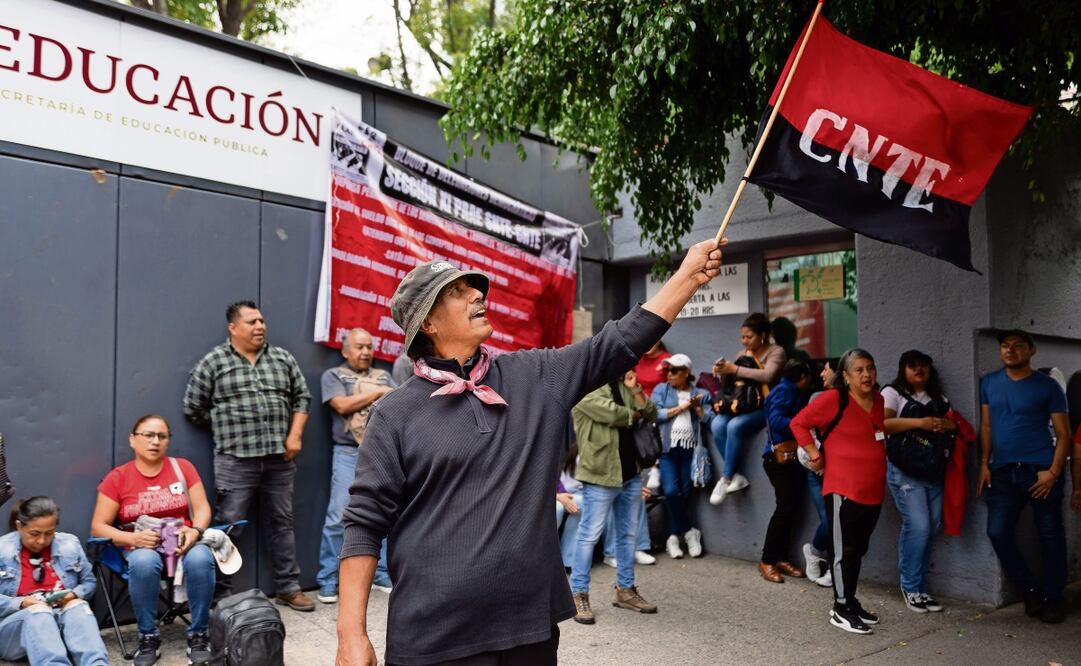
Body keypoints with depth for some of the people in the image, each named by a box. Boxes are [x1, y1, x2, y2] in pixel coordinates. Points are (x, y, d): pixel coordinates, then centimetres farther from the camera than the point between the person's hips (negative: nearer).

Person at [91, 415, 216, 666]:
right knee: (144, 563, -38)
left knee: (200, 559, -35)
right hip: (142, 547, 0)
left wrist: (195, 531, -20)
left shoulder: (183, 467, 5)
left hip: (182, 543, 1)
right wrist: (132, 538, -18)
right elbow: (98, 526, 0)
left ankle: (198, 635, -16)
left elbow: (202, 507, 2)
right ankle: (148, 637, -16)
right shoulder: (117, 478, 2)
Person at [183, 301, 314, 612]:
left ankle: (288, 587, 22)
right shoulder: (213, 361, -1)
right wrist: (228, 427, 6)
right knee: (228, 527, 1)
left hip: (280, 459, 4)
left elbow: (302, 398, 12)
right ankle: (221, 594, 12)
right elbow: (193, 407, 3)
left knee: (281, 523, 12)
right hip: (235, 461, -3)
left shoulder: (283, 358, 9)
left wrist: (294, 435, 1)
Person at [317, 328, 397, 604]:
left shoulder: (383, 376, 18)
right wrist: (378, 393, -3)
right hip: (348, 454, -4)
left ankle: (383, 575, 16)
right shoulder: (333, 375, 7)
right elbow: (343, 406, -9)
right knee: (338, 517, -7)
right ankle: (328, 581, 2)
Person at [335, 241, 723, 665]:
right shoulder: (396, 414, -5)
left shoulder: (536, 377, 5)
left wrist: (689, 274, 2)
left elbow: (621, 343, 6)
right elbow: (365, 523, -5)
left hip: (531, 624, 4)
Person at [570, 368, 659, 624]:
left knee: (628, 534, 15)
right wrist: (634, 414, -2)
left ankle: (625, 590, 27)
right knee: (589, 535, -2)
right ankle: (578, 594, 7)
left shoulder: (623, 386, 13)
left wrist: (635, 390, -7)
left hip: (631, 473, 8)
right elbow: (614, 415, -22)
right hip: (600, 475, -8)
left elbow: (651, 415, 7)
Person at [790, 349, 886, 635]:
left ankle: (851, 601, 30)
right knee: (844, 550, 1)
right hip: (843, 490, -7)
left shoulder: (878, 401, 8)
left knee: (858, 549, 17)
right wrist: (815, 456, -10)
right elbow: (798, 423, -9)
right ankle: (841, 609, 13)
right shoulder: (834, 399, -12)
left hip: (873, 491, 7)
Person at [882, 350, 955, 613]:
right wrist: (918, 422, -23)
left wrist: (949, 425, -7)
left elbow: (960, 424, 16)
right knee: (918, 527, -13)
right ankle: (910, 587, 1)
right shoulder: (892, 393, 0)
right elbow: (882, 424, -15)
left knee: (930, 529, 4)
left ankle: (919, 588, 15)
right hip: (905, 470, -6)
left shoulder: (938, 399, 20)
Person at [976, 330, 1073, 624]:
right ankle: (1030, 590, 17)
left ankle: (1053, 597, 19)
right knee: (997, 532, -1)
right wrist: (984, 464, 4)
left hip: (1040, 470, -3)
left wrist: (1054, 472, -12)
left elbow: (1063, 433, -2)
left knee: (1050, 535, 3)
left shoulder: (1047, 386, -2)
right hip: (1003, 471, 4)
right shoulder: (989, 383, 9)